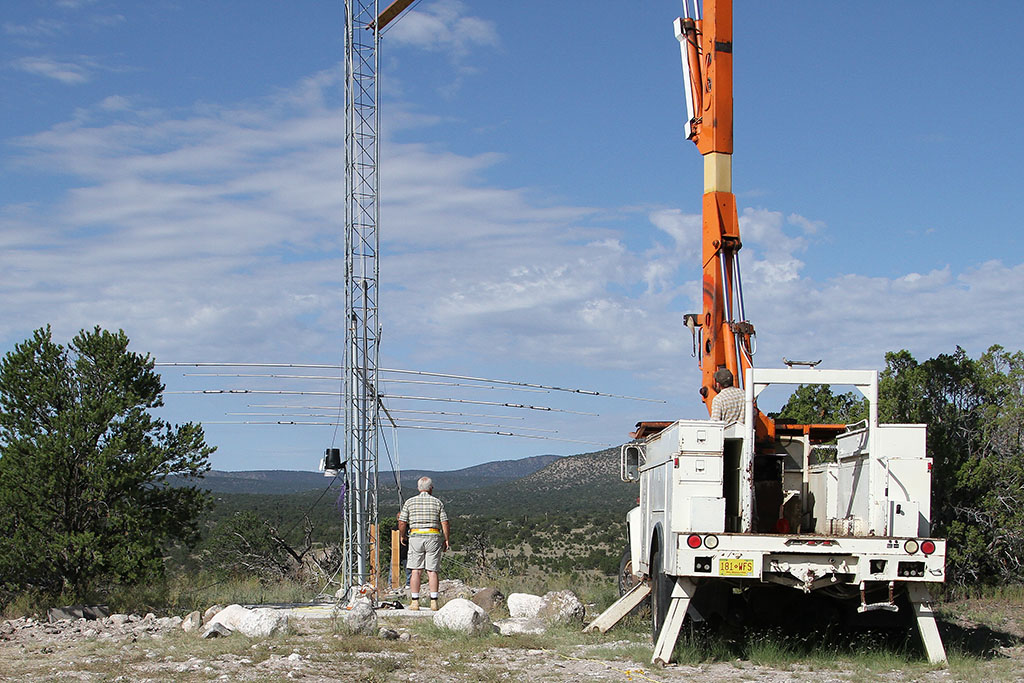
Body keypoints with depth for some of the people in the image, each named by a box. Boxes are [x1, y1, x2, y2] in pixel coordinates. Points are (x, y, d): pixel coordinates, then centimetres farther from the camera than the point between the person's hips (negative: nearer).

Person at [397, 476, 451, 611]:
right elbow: (445, 523, -1)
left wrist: (402, 536, 18)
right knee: (432, 571, 2)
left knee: (416, 571, 2)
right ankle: (434, 602, -2)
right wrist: (447, 540, 8)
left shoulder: (410, 502, 4)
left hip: (415, 537, 0)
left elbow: (402, 523, 1)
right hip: (433, 538, 0)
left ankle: (415, 602, -3)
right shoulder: (437, 502, 4)